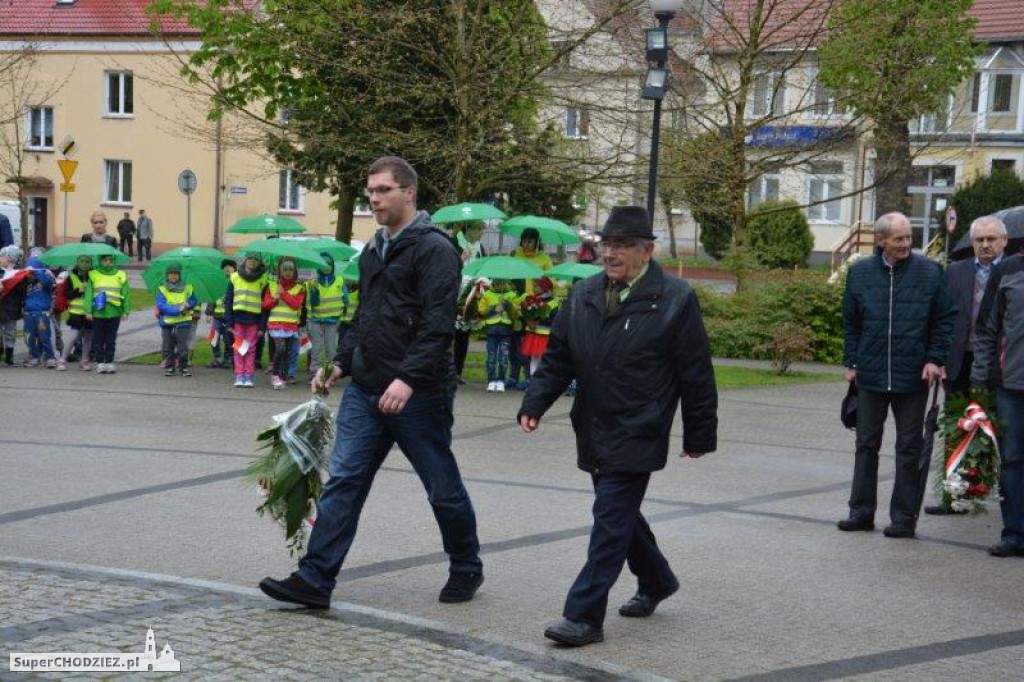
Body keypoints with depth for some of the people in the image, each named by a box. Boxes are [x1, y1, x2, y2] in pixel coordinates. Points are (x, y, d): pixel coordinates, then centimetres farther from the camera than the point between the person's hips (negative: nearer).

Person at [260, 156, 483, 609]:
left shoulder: (433, 248, -11)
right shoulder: (374, 250, 16)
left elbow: (438, 324, -20)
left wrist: (409, 379, -28)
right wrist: (341, 363, 13)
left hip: (418, 395, -7)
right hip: (365, 390, 7)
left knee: (443, 487, 7)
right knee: (343, 481, 1)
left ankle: (466, 570, 26)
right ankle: (314, 580, 2)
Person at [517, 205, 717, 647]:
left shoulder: (675, 300, -9)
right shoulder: (583, 296, 7)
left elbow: (696, 374, -5)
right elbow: (557, 358, 12)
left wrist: (699, 435, -3)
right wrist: (534, 404, -2)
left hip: (636, 437, -7)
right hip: (594, 432, 7)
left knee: (611, 520, -8)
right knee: (620, 513, 18)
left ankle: (583, 616, -5)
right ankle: (656, 582, 41)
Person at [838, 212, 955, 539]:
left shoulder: (929, 272, -2)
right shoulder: (860, 272, 3)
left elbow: (945, 319, 2)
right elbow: (850, 323, 11)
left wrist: (936, 359, -6)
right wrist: (852, 362, 6)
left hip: (913, 376, -2)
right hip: (871, 375, 2)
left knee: (909, 448, 5)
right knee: (866, 444, 10)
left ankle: (904, 517, 12)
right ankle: (861, 511, 18)